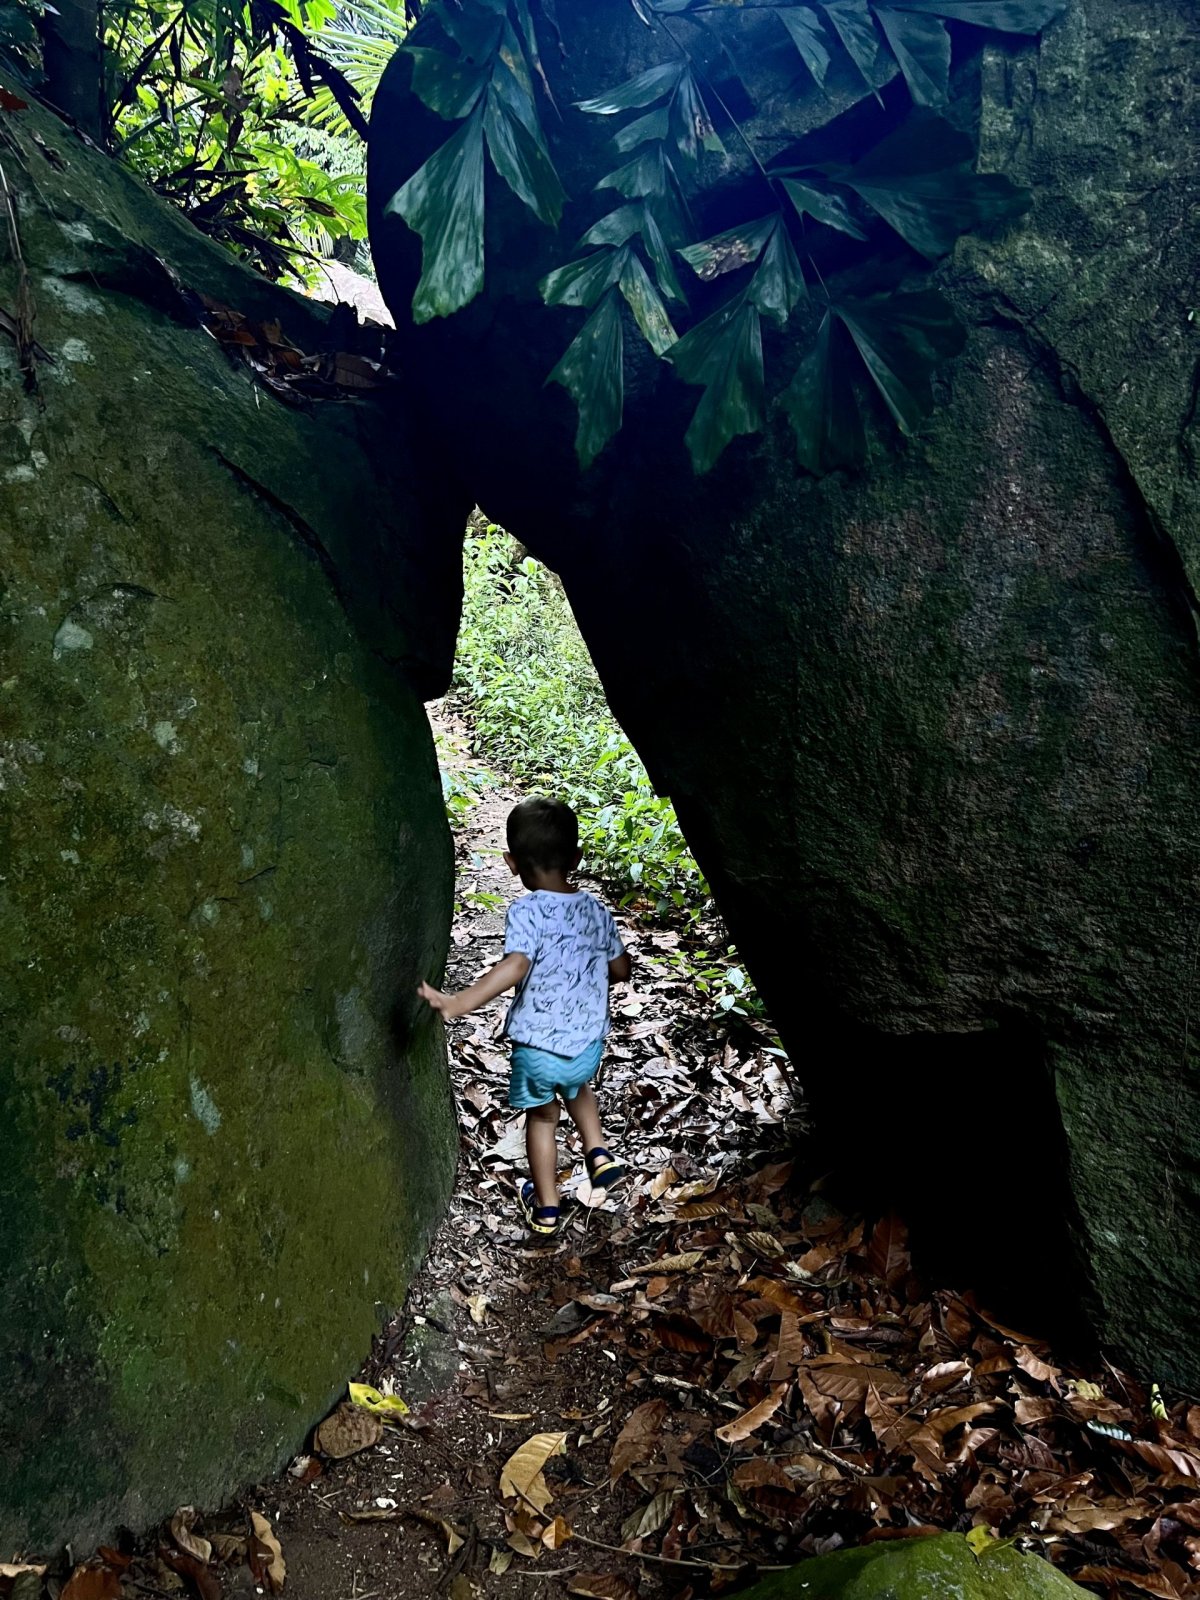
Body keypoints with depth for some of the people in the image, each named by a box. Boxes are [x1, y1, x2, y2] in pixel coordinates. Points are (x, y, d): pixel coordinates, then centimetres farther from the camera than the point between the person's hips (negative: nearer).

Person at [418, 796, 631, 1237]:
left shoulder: (526, 912, -18)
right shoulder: (596, 911, -2)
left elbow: (514, 967, -34)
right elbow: (620, 970, 7)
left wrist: (457, 1003, -41)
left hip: (537, 1046, -3)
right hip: (588, 1043, 4)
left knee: (541, 1116, 22)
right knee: (577, 1088, 37)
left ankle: (546, 1207, 33)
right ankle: (598, 1152, 27)